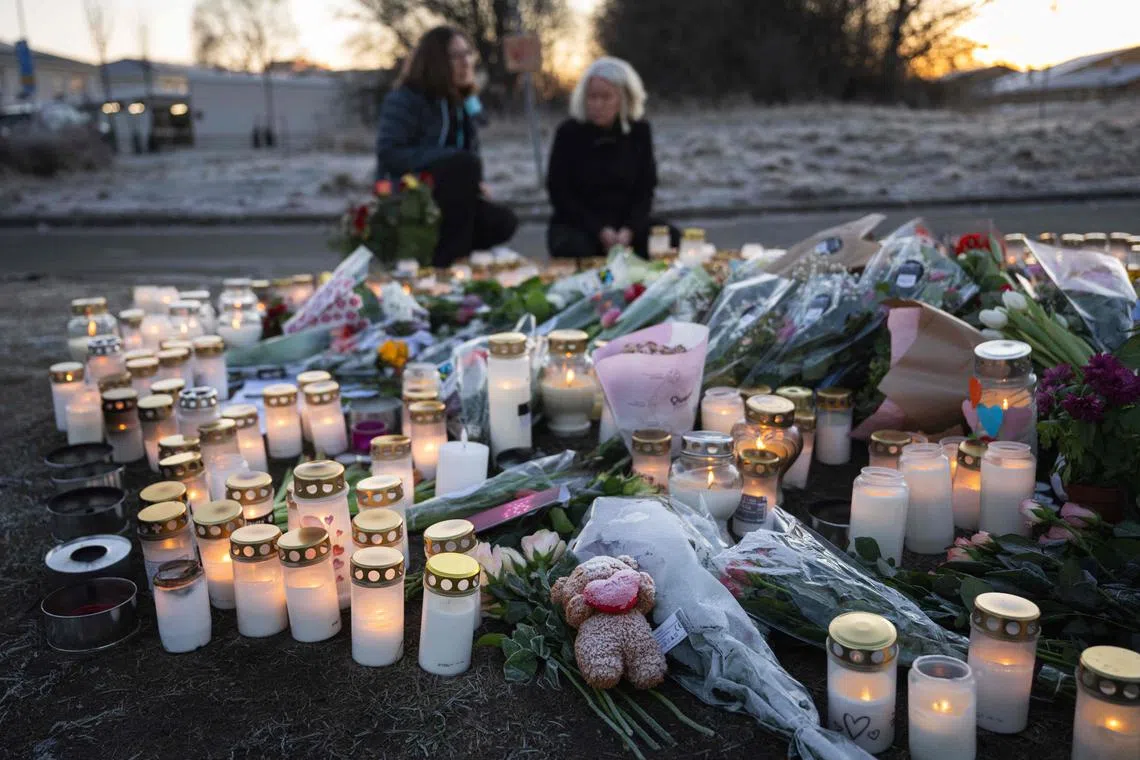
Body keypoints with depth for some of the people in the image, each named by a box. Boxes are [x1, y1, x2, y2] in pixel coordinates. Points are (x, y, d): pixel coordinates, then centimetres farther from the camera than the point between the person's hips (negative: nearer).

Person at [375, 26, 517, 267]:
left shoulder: (465, 104, 13)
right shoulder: (405, 100, -10)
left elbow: (471, 155, 19)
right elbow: (388, 155, -21)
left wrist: (475, 185, -6)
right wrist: (451, 159, -26)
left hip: (445, 201, 7)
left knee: (503, 222, -17)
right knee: (464, 163, -31)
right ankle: (446, 262, -27)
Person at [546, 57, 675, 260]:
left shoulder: (639, 131, 0)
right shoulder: (569, 132, -8)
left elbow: (645, 189, 1)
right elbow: (559, 192, -8)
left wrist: (629, 230, -17)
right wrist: (599, 231, -18)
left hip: (627, 224, 3)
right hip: (577, 225, -2)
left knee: (672, 239, -21)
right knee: (576, 250, -35)